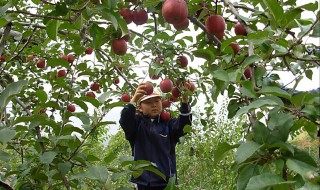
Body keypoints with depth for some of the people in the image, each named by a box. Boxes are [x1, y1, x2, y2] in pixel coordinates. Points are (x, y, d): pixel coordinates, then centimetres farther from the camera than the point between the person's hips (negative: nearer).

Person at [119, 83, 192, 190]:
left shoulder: (168, 124, 3)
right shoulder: (137, 123, 2)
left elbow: (183, 125, -15)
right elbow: (125, 121, -18)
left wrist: (185, 102, -32)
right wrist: (133, 100, -36)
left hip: (166, 180, 1)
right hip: (143, 180, 0)